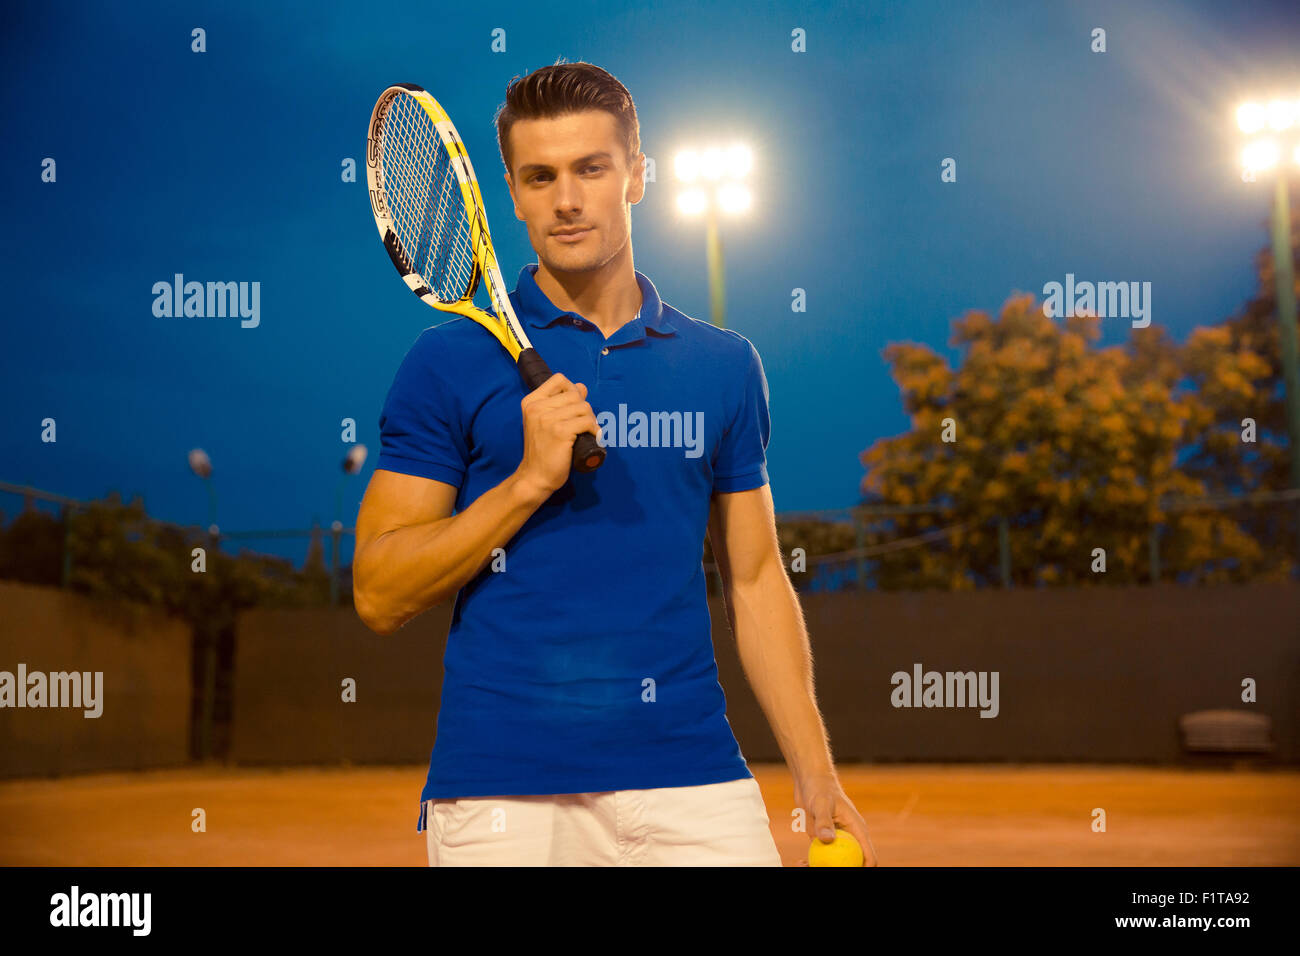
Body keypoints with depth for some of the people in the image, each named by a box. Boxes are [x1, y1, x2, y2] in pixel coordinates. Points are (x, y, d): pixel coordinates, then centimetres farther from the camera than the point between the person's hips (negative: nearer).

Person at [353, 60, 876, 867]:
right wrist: (531, 477, -14)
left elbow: (755, 580, 12)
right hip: (504, 791, -2)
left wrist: (817, 776, 5)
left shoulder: (725, 366, 9)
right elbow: (379, 596, -3)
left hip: (694, 779, 2)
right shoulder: (450, 363, 0)